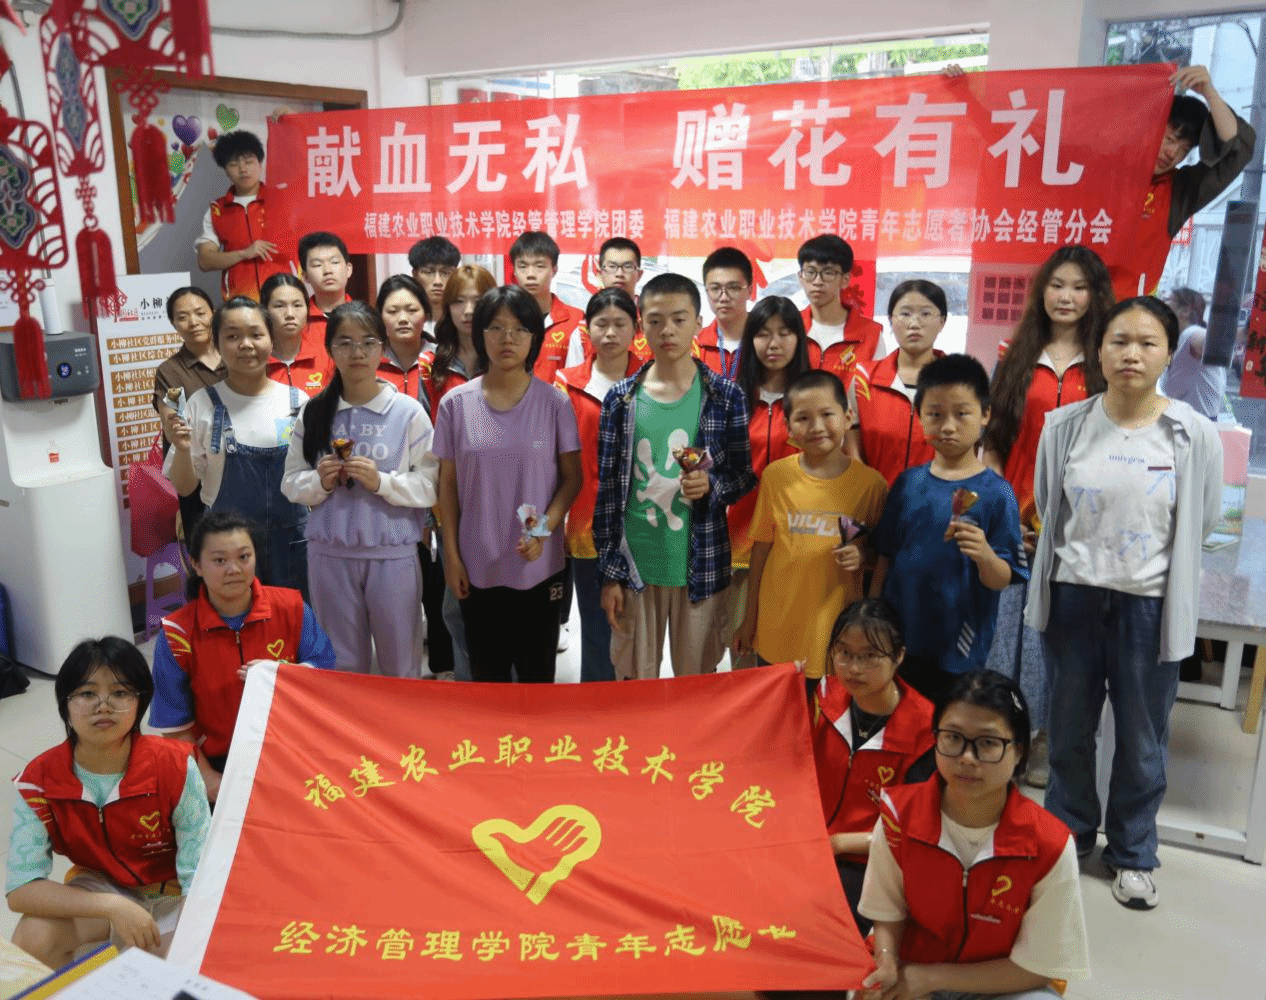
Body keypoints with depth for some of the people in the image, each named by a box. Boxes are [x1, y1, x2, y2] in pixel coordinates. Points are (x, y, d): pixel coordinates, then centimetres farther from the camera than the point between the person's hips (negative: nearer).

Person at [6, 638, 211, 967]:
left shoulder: (175, 767, -26)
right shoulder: (38, 781, -19)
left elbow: (199, 876, -21)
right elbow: (20, 890, -21)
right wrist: (112, 906, -33)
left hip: (175, 894, -2)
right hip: (100, 891, 2)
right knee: (32, 939, -25)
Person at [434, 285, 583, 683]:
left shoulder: (554, 402, -5)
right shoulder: (455, 404, -2)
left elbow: (573, 477, -1)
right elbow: (448, 486, 3)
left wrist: (546, 525, -17)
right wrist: (452, 555, 1)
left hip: (539, 564, -1)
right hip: (478, 565, 1)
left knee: (537, 670, 13)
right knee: (487, 671, 15)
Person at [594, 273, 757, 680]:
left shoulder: (725, 396, -2)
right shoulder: (620, 398, 0)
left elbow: (745, 475, 5)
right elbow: (607, 489, 2)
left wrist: (712, 486, -18)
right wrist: (609, 572, 0)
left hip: (701, 566, 0)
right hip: (635, 566, 1)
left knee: (698, 683, 11)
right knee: (633, 681, 11)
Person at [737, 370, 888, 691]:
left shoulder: (871, 483, -6)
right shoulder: (775, 475, -4)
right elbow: (761, 547, 4)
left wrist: (862, 554, -17)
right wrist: (750, 617, 8)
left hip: (836, 629, -1)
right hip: (777, 628, 1)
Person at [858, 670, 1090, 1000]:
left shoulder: (1049, 846, -21)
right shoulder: (899, 813, -16)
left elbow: (1036, 968, -12)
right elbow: (888, 913, -1)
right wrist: (887, 965, -22)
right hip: (910, 972, 0)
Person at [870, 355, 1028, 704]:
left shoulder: (995, 492, -8)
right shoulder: (908, 482, 2)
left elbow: (1001, 580, -9)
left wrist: (984, 554, -29)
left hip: (957, 650, -3)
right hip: (897, 640, 3)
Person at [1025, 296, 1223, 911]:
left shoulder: (1195, 437, -8)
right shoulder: (1064, 427, -5)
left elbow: (1202, 522, 4)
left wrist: (1144, 560, 10)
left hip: (1150, 604, -1)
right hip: (1073, 597, 1)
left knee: (1142, 741, 10)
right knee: (1069, 730, 16)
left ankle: (1132, 854, 32)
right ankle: (1068, 832, 38)